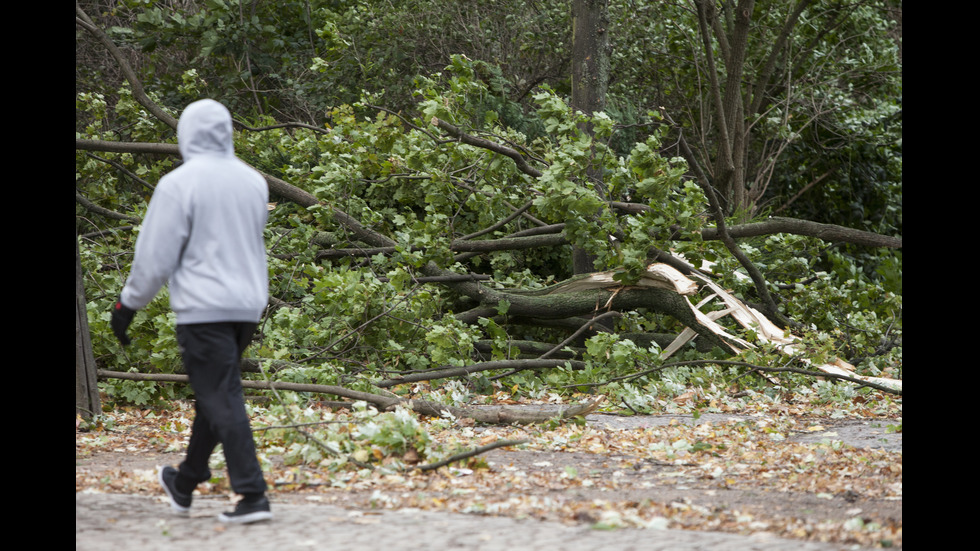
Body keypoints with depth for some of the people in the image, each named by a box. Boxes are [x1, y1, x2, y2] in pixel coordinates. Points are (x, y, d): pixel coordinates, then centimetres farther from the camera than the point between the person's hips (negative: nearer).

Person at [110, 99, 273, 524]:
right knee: (215, 395, 18)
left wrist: (128, 303, 4)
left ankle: (252, 495, -11)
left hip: (202, 308, -7)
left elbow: (155, 257, -9)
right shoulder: (253, 181, 8)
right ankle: (185, 483, 33)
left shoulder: (178, 184, -11)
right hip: (247, 304, 7)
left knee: (221, 400, -5)